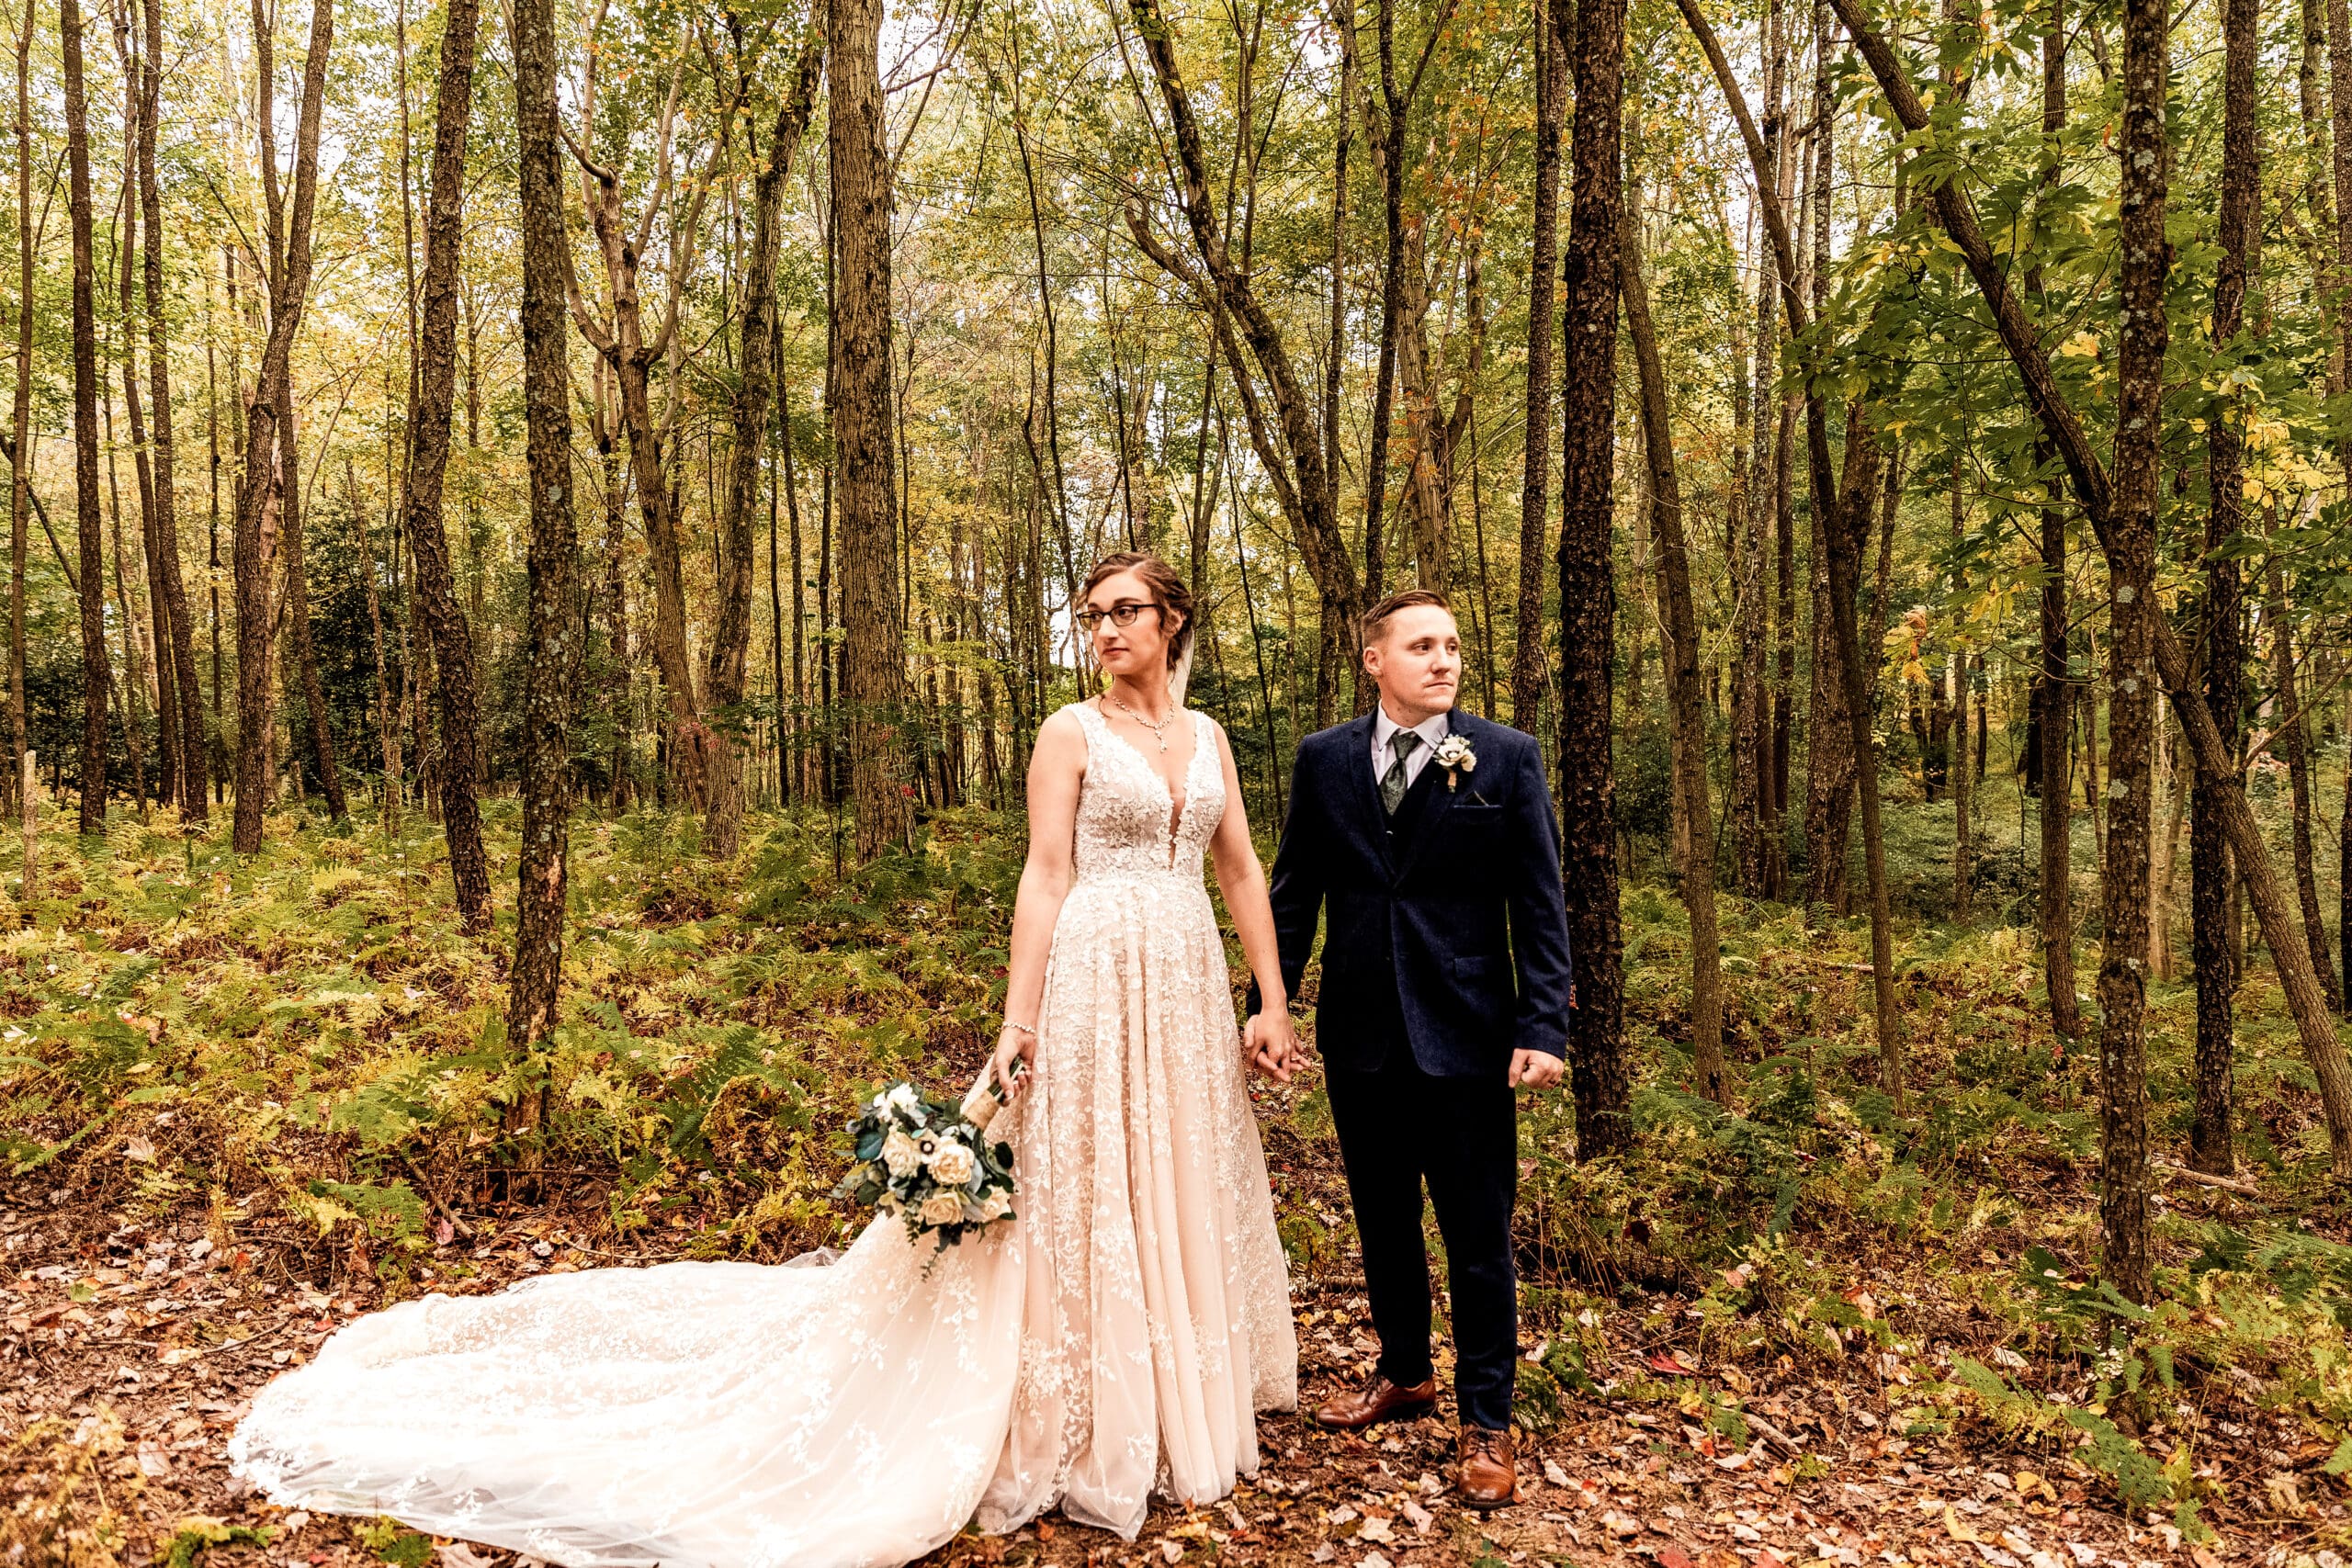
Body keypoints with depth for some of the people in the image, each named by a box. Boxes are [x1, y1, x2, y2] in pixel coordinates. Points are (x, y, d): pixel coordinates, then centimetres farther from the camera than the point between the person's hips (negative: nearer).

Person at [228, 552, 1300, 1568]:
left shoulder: (1208, 737, 12)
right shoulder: (1071, 732, -2)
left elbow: (1244, 874, 11)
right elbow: (1045, 877, -7)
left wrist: (1272, 1005, 6)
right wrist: (1017, 1022, -12)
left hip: (1188, 986, 6)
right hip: (1094, 981, -5)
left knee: (1182, 1191, 14)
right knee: (1084, 1198, 2)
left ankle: (1178, 1395, 33)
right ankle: (1083, 1424, 19)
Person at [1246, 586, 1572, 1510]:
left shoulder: (1507, 759, -3)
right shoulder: (1324, 760, 3)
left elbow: (1539, 904, -4)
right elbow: (1294, 889, 8)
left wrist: (1544, 1024, -11)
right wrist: (1270, 998, 2)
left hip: (1467, 1034, -3)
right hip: (1360, 1034, 3)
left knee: (1478, 1234, 6)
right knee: (1383, 1220, 18)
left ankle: (1485, 1423, 23)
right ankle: (1403, 1374, 39)